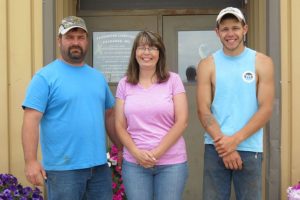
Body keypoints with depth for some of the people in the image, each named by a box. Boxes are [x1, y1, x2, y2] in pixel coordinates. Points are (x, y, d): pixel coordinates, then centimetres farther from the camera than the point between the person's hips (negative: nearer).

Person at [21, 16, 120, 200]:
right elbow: (31, 120, -13)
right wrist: (31, 161, -20)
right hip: (63, 169, -5)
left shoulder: (98, 77, 12)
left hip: (99, 166, 6)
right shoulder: (45, 77, -7)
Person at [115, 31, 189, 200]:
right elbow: (120, 126, 5)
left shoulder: (173, 80, 1)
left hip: (171, 162, -1)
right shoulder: (124, 84, 7)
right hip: (134, 163, 2)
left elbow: (182, 122, -4)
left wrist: (157, 153, -11)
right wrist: (136, 152, -10)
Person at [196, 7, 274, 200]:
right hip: (216, 147, 1)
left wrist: (235, 140, -14)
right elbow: (203, 110, -3)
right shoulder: (207, 65, 3)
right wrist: (224, 144, -13)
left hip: (249, 148, 0)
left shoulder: (262, 63, 1)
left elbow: (266, 109, -5)